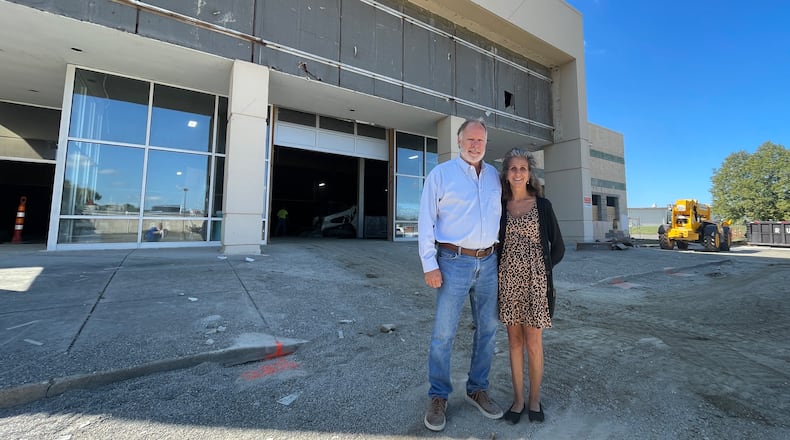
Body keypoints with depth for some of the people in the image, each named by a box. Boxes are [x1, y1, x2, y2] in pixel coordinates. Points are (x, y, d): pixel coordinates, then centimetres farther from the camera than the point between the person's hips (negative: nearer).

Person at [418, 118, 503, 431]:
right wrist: (429, 264, -12)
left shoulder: (495, 176, 12)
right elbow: (426, 220, -6)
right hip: (454, 262, -5)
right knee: (443, 333, 0)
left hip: (488, 262, 5)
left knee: (487, 329, 13)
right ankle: (438, 397, 20)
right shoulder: (441, 173, -2)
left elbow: (500, 217, 18)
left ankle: (477, 390, 32)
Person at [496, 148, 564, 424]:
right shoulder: (499, 207, 4)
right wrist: (512, 267, 6)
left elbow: (558, 248, 5)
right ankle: (518, 399, 26)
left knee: (533, 342, 7)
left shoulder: (542, 205, 0)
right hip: (508, 279, 2)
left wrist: (538, 270, 6)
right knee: (514, 340, 10)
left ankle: (534, 399, 27)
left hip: (535, 279, -1)